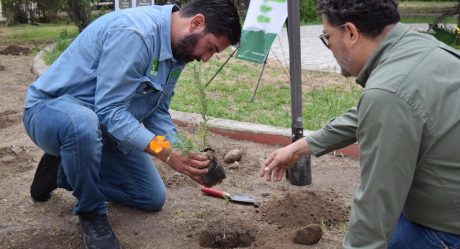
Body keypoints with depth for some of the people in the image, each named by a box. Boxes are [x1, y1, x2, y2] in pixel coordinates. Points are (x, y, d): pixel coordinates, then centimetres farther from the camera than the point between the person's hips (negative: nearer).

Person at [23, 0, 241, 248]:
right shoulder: (134, 32, -31)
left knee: (152, 198, 8)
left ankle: (64, 172, 20)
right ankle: (91, 213, -15)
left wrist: (183, 156, -14)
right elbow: (110, 111, -33)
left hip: (102, 124, 8)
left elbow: (157, 113, 1)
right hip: (51, 109, -8)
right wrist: (168, 153, -36)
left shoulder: (177, 49, -2)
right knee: (83, 122, -44)